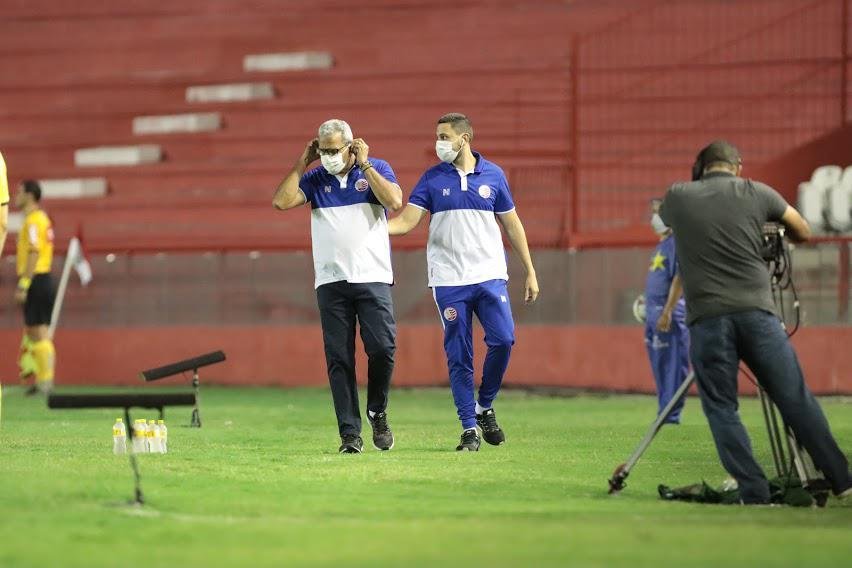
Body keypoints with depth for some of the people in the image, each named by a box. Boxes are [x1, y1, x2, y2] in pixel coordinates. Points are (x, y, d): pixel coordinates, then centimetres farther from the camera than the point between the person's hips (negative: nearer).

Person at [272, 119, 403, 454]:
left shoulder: (376, 169, 5)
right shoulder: (315, 178, 10)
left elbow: (395, 202, -13)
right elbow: (282, 201, -3)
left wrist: (364, 165, -10)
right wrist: (302, 164, -1)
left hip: (373, 278, -2)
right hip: (331, 281, 2)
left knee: (382, 348, -12)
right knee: (339, 359, -2)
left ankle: (377, 413, 12)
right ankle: (350, 433, 0)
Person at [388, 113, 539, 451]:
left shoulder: (492, 175, 6)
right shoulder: (432, 179, 5)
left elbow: (512, 224, 13)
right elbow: (406, 222, -2)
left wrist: (530, 271, 11)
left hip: (489, 275, 0)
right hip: (449, 281, 0)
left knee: (503, 339, -14)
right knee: (458, 357, -1)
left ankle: (484, 407, 9)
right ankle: (469, 429, 5)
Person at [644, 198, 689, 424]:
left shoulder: (677, 242, -11)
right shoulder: (661, 245, 18)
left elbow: (679, 278, -19)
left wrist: (667, 312, -23)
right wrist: (647, 303, 18)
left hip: (669, 314, -10)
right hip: (653, 312, 10)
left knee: (672, 366, -9)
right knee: (660, 368, 12)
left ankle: (670, 415, -10)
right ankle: (664, 413, 16)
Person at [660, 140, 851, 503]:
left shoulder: (677, 198, 11)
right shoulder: (756, 194, 10)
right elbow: (802, 233, 23)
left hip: (706, 318, 0)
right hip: (757, 311, 0)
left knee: (721, 409, 5)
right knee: (796, 400, 4)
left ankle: (754, 494, -3)